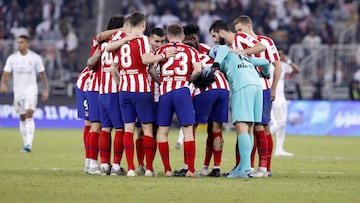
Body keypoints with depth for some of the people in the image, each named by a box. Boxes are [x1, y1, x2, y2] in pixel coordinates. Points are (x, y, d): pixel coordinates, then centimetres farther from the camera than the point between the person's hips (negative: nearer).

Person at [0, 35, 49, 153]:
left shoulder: (35, 58, -2)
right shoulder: (12, 58, 2)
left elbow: (42, 74, 5)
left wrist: (45, 90, 1)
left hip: (31, 91, -3)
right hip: (18, 91, 3)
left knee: (29, 115, -19)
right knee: (22, 119, 10)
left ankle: (29, 144, -25)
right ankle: (26, 144, 21)